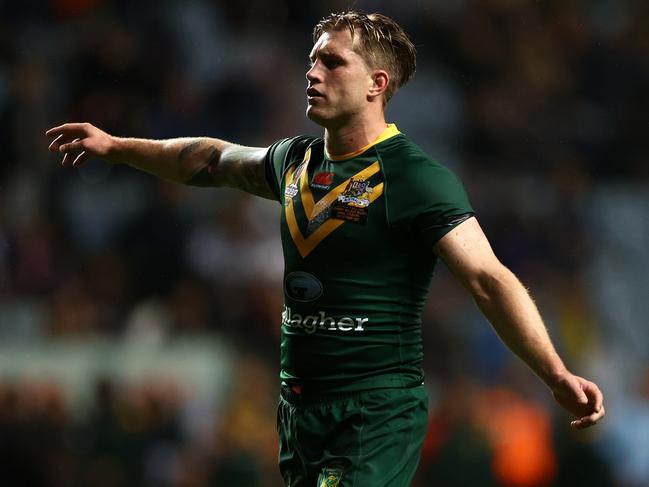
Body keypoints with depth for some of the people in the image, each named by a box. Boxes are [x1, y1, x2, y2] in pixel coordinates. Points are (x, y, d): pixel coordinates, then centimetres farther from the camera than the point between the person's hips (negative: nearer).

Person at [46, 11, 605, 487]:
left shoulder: (416, 178, -13)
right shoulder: (297, 160, 11)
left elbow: (490, 279, -20)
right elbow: (213, 159, 31)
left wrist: (557, 375, -30)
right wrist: (114, 145, 34)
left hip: (376, 414, -8)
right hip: (299, 408, 8)